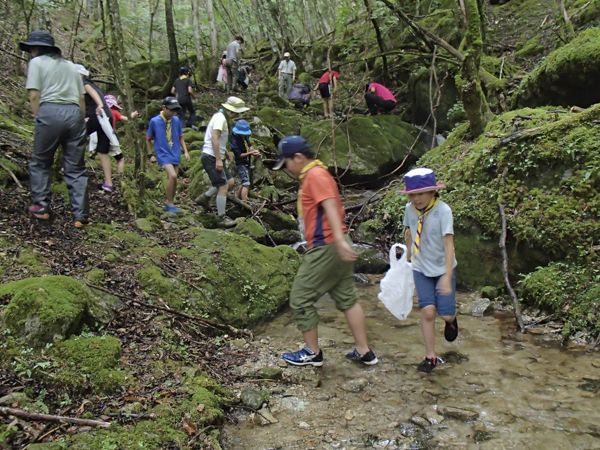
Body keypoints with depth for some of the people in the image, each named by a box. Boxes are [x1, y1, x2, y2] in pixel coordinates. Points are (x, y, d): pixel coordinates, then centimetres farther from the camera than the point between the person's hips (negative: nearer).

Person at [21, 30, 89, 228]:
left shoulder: (37, 62, 9)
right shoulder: (70, 65, 24)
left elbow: (34, 95, -3)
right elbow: (81, 97, 16)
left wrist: (38, 118, 5)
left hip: (50, 111, -4)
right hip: (74, 113, 4)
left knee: (40, 163, 13)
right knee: (76, 168, 5)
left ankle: (41, 207, 13)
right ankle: (80, 215, 1)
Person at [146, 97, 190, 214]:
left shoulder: (176, 120, 1)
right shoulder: (154, 121, -8)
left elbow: (180, 137, 13)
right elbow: (148, 139, 3)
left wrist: (185, 151, 6)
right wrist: (150, 154, 1)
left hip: (175, 154, 5)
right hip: (163, 154, -5)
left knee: (173, 179, 7)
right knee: (172, 176, -22)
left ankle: (169, 204, 24)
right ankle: (170, 204, -8)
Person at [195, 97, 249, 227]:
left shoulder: (221, 117, 17)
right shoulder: (220, 118, -15)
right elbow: (214, 138, -25)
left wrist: (225, 151, 20)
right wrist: (218, 159, -27)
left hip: (214, 157, 10)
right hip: (211, 157, -10)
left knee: (229, 182, 13)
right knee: (223, 186, -8)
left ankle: (204, 197, 19)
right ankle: (222, 219, -2)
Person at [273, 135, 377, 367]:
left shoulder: (315, 175, -13)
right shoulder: (314, 175, 19)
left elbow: (330, 206, -26)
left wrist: (339, 240, -37)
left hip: (325, 248, -10)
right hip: (335, 246, 10)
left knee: (300, 298, 1)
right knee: (347, 298, 13)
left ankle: (312, 353, 12)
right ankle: (364, 351, 18)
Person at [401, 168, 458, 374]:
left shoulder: (443, 210, -23)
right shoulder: (410, 209, -10)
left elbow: (448, 243, -25)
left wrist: (447, 276, -30)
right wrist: (408, 254, 20)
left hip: (442, 268, -2)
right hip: (421, 269, 2)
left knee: (446, 314, -4)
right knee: (427, 311, -9)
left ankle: (451, 319, 35)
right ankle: (430, 357, 7)